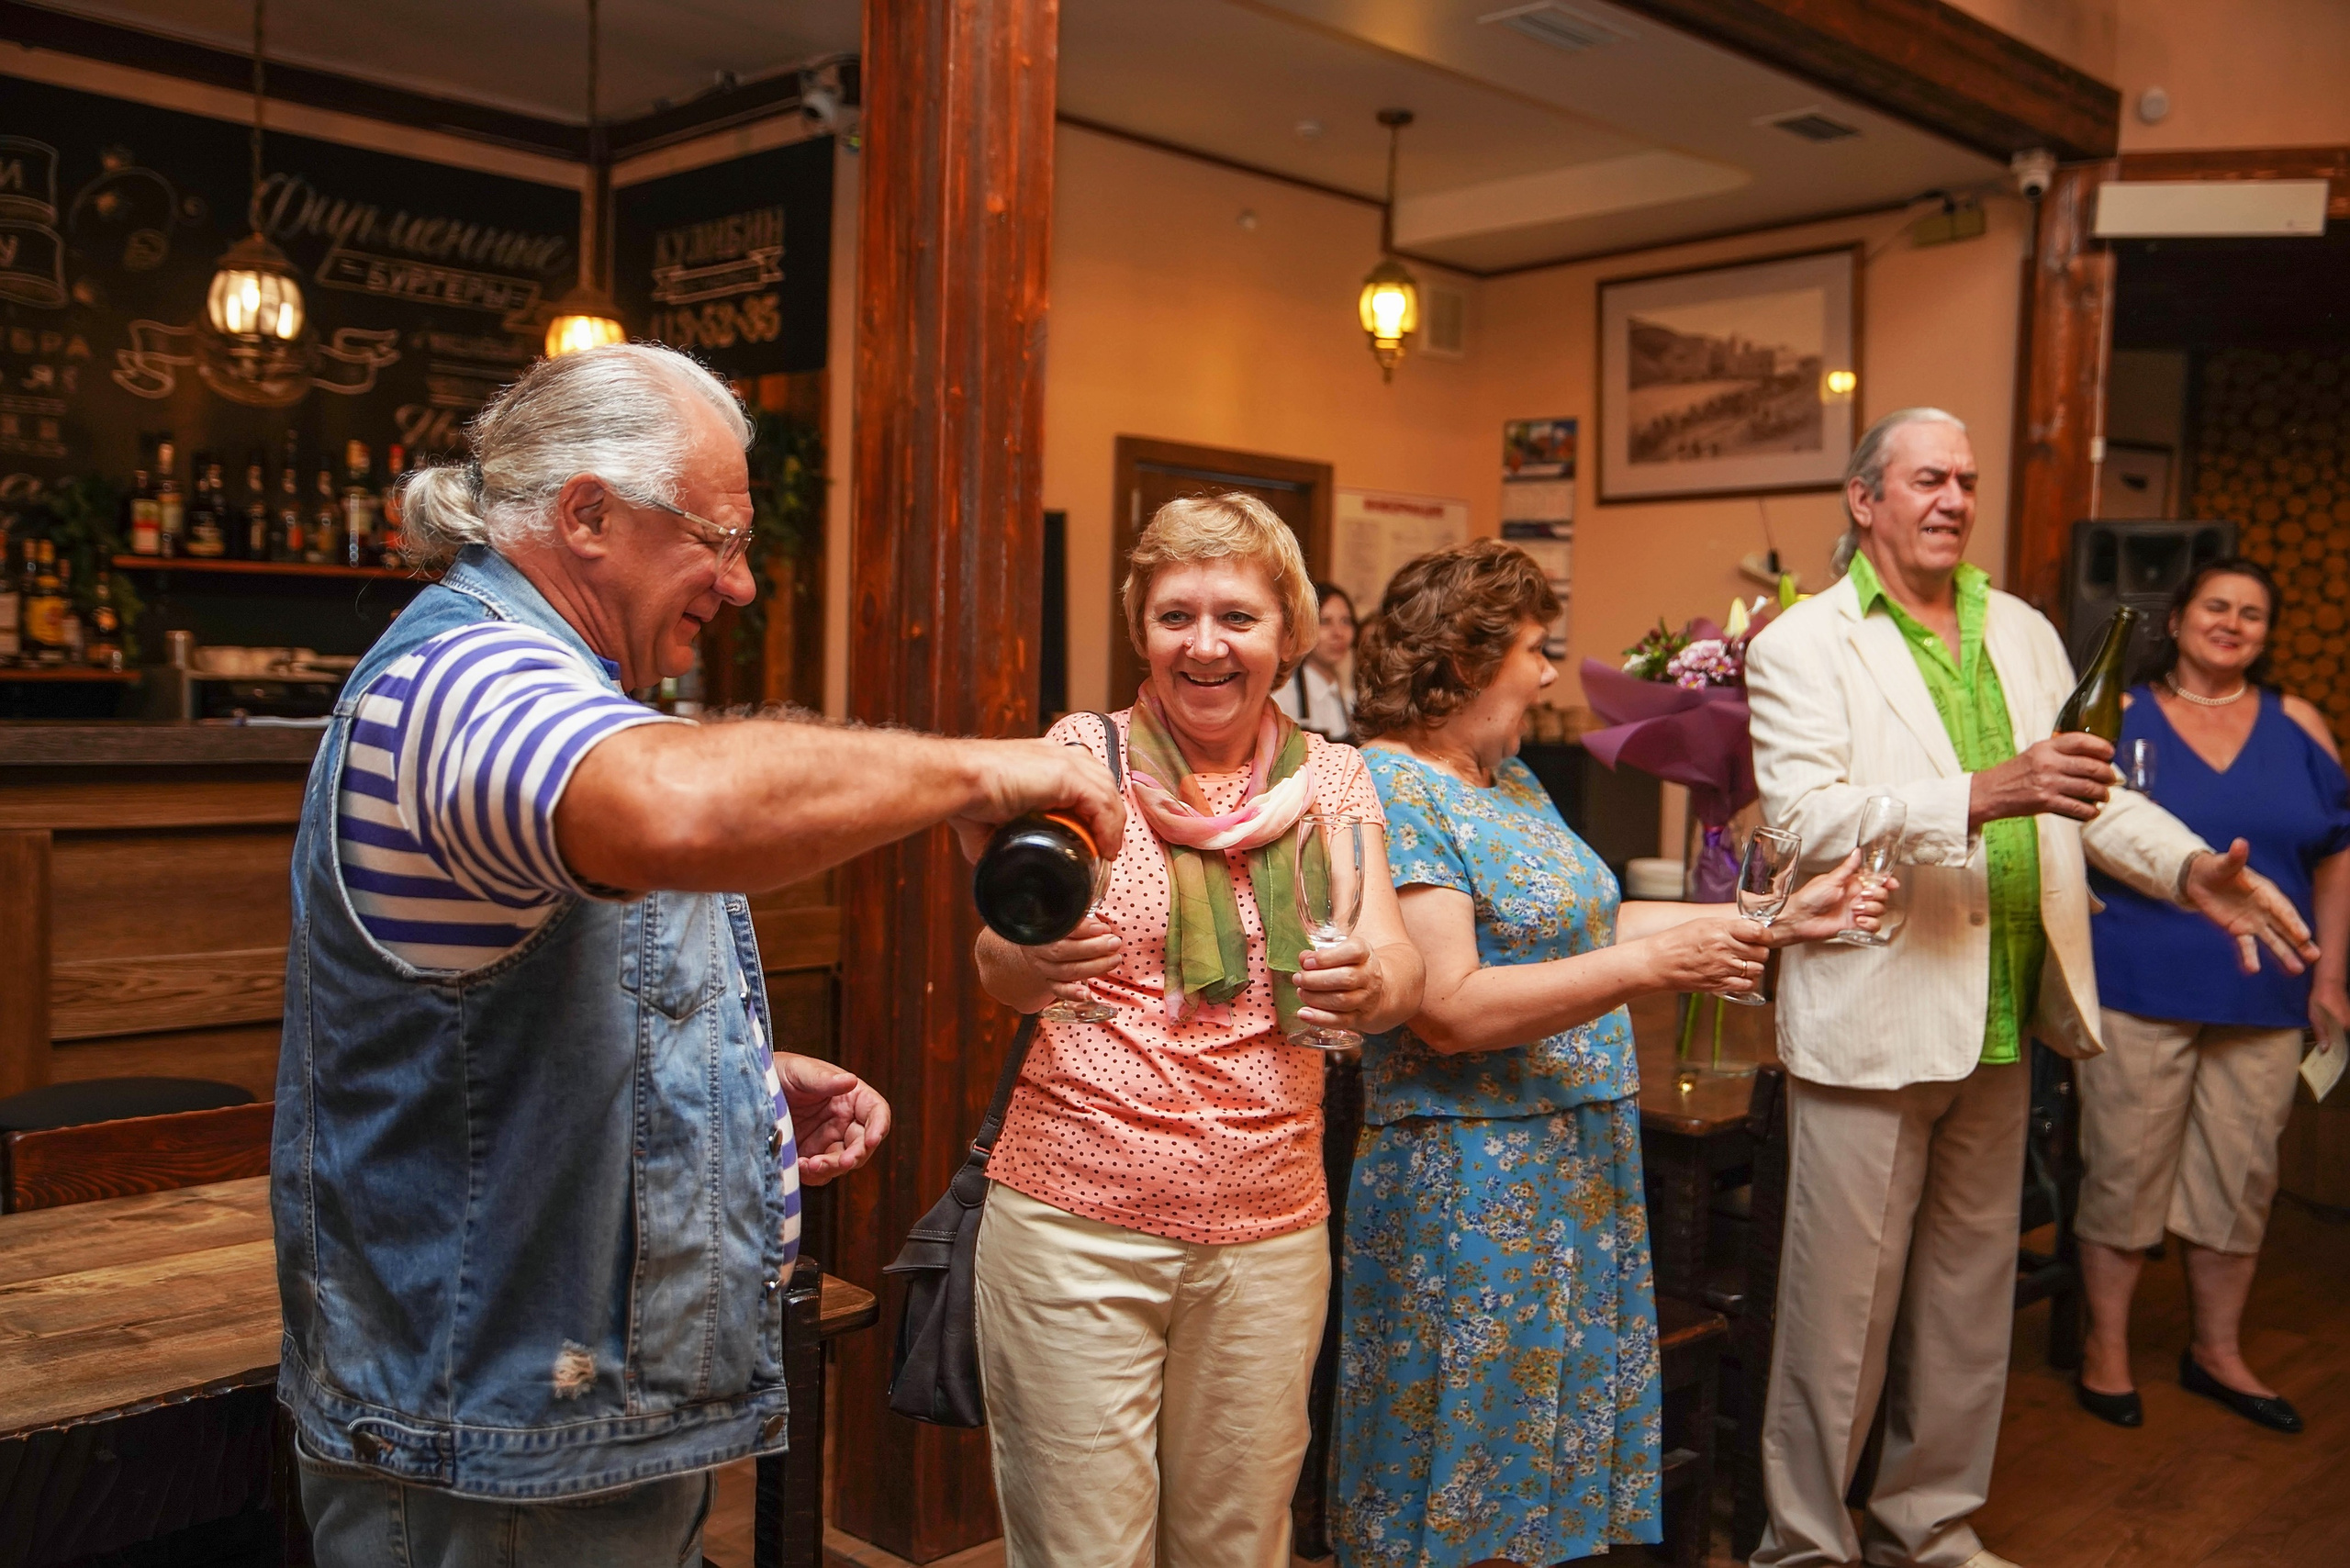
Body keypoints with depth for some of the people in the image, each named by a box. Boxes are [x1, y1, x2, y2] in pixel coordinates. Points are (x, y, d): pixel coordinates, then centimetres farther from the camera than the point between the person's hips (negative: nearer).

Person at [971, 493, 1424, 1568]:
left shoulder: (1330, 775, 7)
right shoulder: (1085, 753, -1)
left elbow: (1399, 969, -3)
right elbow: (1000, 974, -8)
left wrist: (1372, 984, -27)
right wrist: (1028, 951, -32)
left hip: (1270, 1227, 3)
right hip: (1078, 1217, -2)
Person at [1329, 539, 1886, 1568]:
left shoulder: (1506, 773, 12)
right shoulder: (1390, 790, -17)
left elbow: (1573, 925, 14)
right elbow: (1449, 1008, -23)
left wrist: (1779, 919, 12)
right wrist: (1648, 965, -23)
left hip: (1578, 1165, 9)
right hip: (1470, 1188, -9)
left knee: (1563, 1434, 17)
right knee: (1466, 1476, 5)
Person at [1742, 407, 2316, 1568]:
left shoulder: (2025, 634, 14)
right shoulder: (1803, 644, -6)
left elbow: (2092, 790, 17)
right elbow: (1805, 816, -19)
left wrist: (2188, 866, -1)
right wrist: (1982, 795, -30)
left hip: (2000, 1023, 6)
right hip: (1870, 1018, -6)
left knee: (1970, 1299, 17)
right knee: (1842, 1305, 2)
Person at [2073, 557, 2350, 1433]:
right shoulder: (2118, 716, 0)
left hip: (2262, 1000, 3)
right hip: (2140, 991, -3)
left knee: (2242, 1178, 11)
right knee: (2125, 1171, 2)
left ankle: (2217, 1352, 29)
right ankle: (2106, 1349, 19)